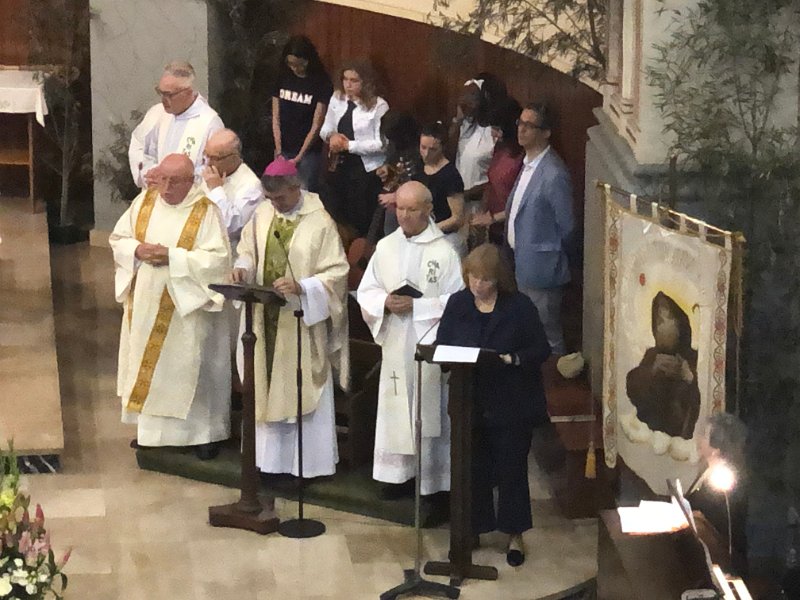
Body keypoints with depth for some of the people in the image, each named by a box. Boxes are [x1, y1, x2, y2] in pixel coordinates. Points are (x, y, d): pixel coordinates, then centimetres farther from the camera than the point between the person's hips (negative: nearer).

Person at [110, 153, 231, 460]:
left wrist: (172, 257, -23)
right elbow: (117, 239, 8)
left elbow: (218, 259, -18)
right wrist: (137, 249, -14)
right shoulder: (144, 201, 2)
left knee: (189, 367, 2)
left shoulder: (205, 211, -12)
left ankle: (204, 432, 12)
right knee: (146, 363, 13)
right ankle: (150, 426, 26)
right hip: (145, 302, 5)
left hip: (186, 306, -5)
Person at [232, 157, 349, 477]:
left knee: (305, 391, 2)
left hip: (303, 322, -5)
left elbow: (336, 272, -14)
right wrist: (243, 267, -6)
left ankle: (312, 462, 13)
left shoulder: (320, 221, -14)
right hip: (268, 319, 6)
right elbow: (249, 250, 16)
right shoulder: (262, 214, 4)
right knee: (270, 388, 12)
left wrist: (300, 287, -26)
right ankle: (273, 458, 24)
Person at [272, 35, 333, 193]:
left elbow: (317, 125, -10)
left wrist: (299, 156, -13)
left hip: (309, 151, -4)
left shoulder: (321, 83, -8)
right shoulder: (282, 78, 5)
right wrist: (278, 151, -4)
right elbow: (276, 117, 5)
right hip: (284, 149, 4)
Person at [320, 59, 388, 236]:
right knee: (336, 216, 14)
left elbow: (381, 143, -18)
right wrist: (331, 136, -11)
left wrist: (349, 145, -18)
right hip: (340, 166, 6)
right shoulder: (337, 99, 3)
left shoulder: (378, 106, -15)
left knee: (361, 222, 0)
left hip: (367, 169, -6)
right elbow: (325, 128, 13)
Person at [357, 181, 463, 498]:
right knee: (395, 406, 10)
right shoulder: (385, 247, 7)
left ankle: (433, 479, 6)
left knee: (429, 408, -1)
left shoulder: (444, 252, -8)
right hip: (394, 342, 5)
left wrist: (416, 306, -18)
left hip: (429, 344, -5)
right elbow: (366, 292, 10)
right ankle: (399, 472, 22)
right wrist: (385, 302, -11)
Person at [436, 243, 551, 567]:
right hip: (470, 402, 3)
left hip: (512, 403, -3)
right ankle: (472, 529, 22)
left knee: (511, 468, 5)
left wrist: (511, 359, -23)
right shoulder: (457, 303, 3)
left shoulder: (520, 306, -7)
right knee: (473, 468, 9)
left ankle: (515, 536, 18)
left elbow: (541, 350, -6)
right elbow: (440, 346, 6)